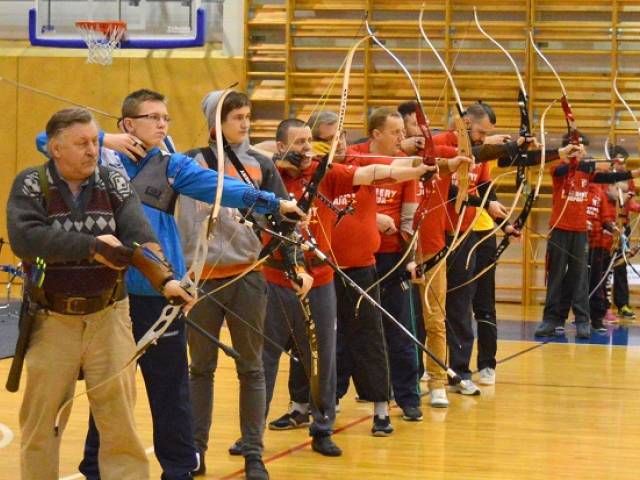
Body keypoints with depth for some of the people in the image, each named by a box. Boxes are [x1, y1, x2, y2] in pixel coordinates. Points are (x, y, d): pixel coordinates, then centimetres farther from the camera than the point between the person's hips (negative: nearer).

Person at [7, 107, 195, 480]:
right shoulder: (30, 185, -5)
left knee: (120, 417, -1)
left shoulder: (114, 183, 1)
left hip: (109, 317, 1)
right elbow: (24, 238, -22)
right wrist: (90, 246, -26)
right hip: (51, 321, -1)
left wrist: (164, 279, -30)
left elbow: (141, 236, -12)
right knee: (42, 422, 8)